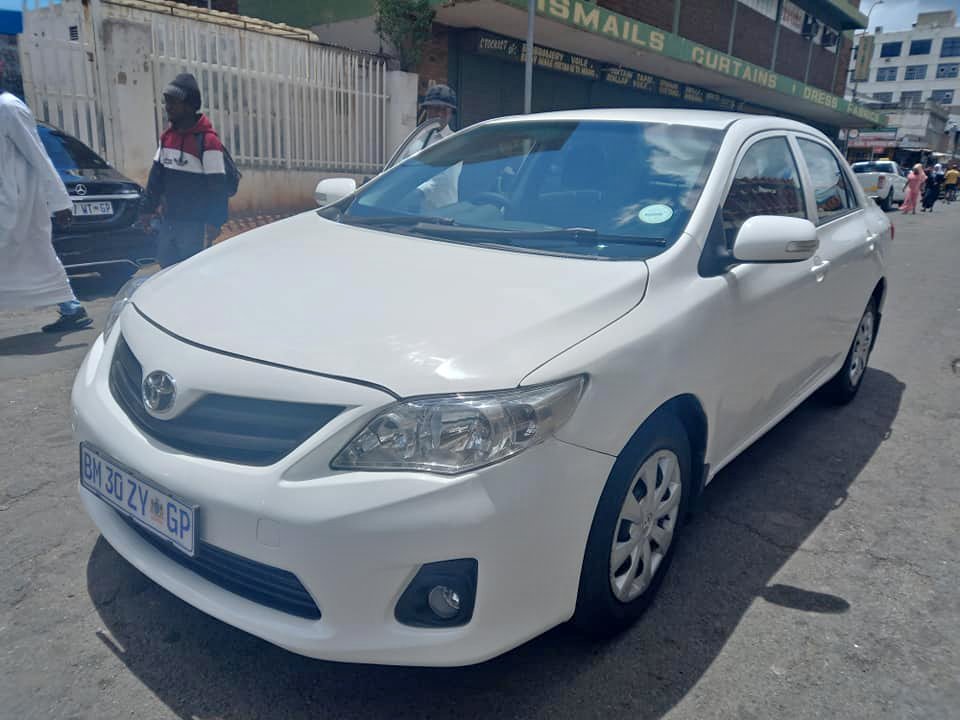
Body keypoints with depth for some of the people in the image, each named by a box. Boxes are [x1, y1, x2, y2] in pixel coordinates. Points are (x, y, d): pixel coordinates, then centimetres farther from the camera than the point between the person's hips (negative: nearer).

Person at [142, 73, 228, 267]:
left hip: (195, 224, -8)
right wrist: (149, 208, 16)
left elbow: (217, 186, -15)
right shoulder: (167, 136, 11)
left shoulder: (208, 141, -13)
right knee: (166, 268, 12)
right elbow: (156, 175, 18)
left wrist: (215, 222, -17)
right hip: (168, 220, 8)